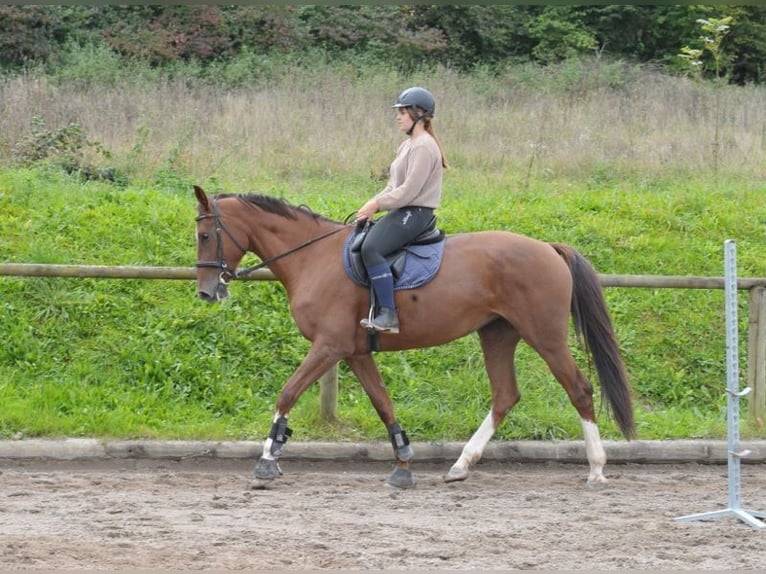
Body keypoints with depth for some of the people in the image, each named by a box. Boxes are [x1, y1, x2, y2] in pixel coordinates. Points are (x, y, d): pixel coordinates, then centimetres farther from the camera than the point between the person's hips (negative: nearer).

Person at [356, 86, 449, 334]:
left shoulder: (423, 147, -15)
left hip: (415, 213, -11)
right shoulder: (408, 145, 18)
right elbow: (393, 186, 21)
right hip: (402, 211, 11)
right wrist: (371, 205, 6)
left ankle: (389, 314, -31)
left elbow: (409, 190, -21)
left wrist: (377, 205, -15)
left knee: (371, 248, -29)